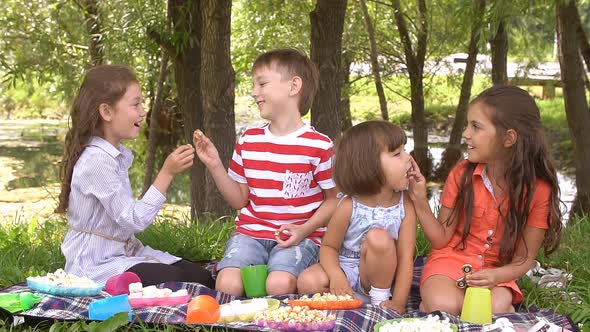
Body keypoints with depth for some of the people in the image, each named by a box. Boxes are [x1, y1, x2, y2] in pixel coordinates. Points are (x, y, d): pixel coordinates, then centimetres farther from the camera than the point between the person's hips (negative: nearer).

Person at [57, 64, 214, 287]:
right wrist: (167, 173, -22)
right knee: (177, 280, -24)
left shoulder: (118, 155, 10)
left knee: (202, 276, -4)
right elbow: (133, 219, -22)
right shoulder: (97, 160, -19)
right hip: (96, 265, -9)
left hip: (123, 251, 9)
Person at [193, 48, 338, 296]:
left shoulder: (318, 145, -4)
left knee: (279, 285, -33)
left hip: (299, 237, -3)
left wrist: (304, 230, -13)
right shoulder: (248, 141, 10)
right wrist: (214, 165, 1)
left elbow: (334, 199, 3)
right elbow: (240, 200, 13)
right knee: (227, 284, -26)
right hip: (250, 231, 3)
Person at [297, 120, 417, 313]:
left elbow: (406, 257, -15)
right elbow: (328, 246, -5)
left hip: (378, 274, 0)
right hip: (346, 270, 0)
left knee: (379, 237, -31)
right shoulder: (348, 207, -15)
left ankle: (381, 298, -13)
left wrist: (398, 303, -23)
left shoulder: (405, 207, -13)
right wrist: (336, 276, -27)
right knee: (307, 283, -26)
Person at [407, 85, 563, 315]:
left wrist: (496, 276, -25)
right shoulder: (462, 174, -8)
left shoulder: (538, 190, -11)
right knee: (443, 307, -32)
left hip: (497, 272, 0)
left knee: (494, 309, -32)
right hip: (451, 261, 0)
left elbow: (524, 259, -5)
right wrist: (420, 201, -16)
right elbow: (442, 239, -3)